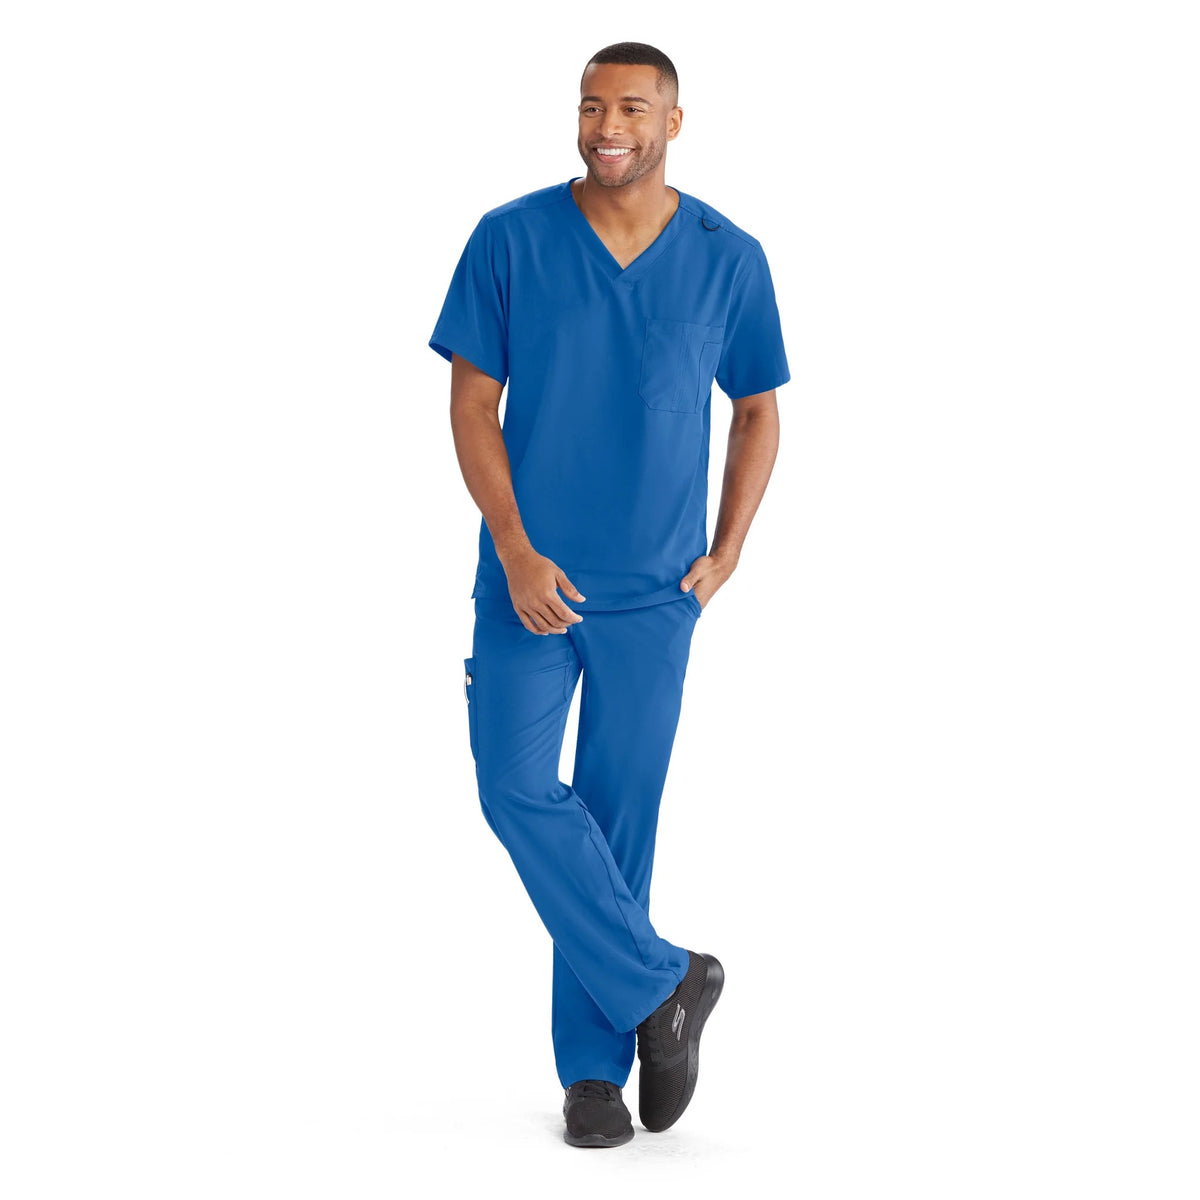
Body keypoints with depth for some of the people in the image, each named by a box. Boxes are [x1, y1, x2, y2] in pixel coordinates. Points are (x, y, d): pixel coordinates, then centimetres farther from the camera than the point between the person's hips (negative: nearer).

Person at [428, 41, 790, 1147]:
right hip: (531, 578, 0)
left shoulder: (729, 259, -1)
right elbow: (472, 403, -2)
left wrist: (727, 553, -1)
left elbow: (758, 412, 10)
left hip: (654, 594, 0)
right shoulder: (511, 239, -4)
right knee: (519, 793, -10)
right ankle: (662, 985, 8)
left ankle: (596, 1060, 17)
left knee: (620, 817, 4)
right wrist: (516, 552, -12)